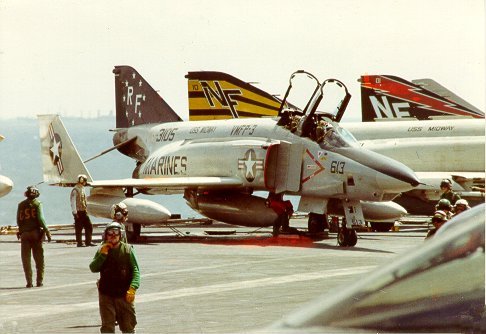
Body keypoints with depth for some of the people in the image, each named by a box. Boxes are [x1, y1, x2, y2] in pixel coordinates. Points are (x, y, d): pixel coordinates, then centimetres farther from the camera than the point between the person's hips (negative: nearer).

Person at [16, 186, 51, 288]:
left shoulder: (21, 205, 6)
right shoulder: (37, 204, -3)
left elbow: (18, 220, 6)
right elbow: (40, 218, -12)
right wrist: (47, 231, -9)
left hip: (24, 234, 2)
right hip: (35, 232, -2)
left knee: (26, 259, 5)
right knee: (39, 258, 9)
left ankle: (29, 282, -1)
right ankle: (39, 281, 8)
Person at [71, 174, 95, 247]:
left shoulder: (82, 189, 15)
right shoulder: (75, 190, -11)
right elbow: (73, 202, -13)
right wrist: (75, 212, -17)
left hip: (84, 211, 8)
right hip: (78, 212, -8)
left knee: (89, 226, 4)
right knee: (79, 228, -2)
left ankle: (88, 241, 9)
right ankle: (79, 243, 4)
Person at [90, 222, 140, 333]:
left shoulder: (127, 249, -2)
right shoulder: (102, 250, 4)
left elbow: (135, 270, -6)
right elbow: (93, 268, -4)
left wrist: (133, 288, -18)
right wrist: (103, 254, -14)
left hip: (124, 295, -1)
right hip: (106, 294, 1)